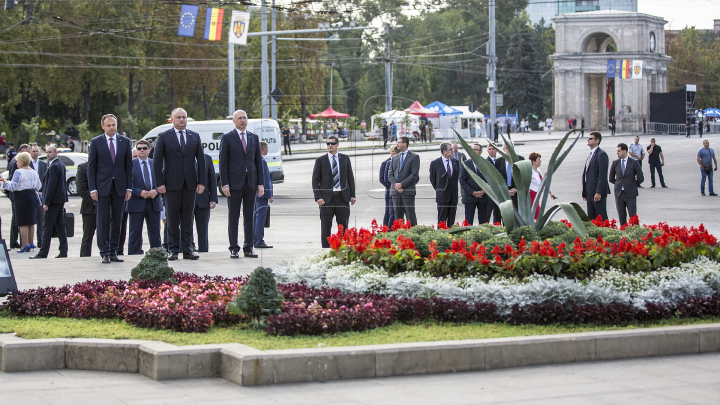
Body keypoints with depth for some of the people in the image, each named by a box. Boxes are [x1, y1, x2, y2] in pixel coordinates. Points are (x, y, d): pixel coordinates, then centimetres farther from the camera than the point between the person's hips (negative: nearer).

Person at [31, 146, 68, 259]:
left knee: (47, 226, -6)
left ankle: (43, 253, -5)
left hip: (53, 201, -10)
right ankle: (63, 252, 10)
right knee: (60, 226, 10)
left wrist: (46, 202, -19)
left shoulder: (54, 166, -17)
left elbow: (51, 185, -21)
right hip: (60, 200, 10)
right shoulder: (61, 164, 15)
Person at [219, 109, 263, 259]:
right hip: (234, 182, -3)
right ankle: (234, 249, 4)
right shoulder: (227, 138, 1)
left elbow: (258, 161, 13)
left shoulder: (254, 138, 13)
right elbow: (223, 162, -2)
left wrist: (260, 183, 5)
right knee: (233, 217, 0)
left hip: (251, 182, 4)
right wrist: (225, 184, -10)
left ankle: (248, 248, 10)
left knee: (249, 217, 5)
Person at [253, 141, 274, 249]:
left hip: (255, 194, 10)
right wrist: (269, 196, -14)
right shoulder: (262, 161, -16)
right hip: (262, 195, -10)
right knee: (260, 217, -8)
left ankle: (254, 240, 19)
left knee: (256, 217, 14)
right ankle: (259, 241, -7)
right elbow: (265, 180, -17)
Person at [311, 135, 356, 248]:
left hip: (343, 196, 2)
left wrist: (352, 195, 4)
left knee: (343, 226, 4)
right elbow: (315, 180, 2)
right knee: (325, 227, 1)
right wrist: (318, 197, -9)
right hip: (327, 197, -2)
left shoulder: (345, 158, 10)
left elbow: (350, 177, 12)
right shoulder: (320, 160, 3)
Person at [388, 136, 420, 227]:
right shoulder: (395, 157, 16)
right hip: (395, 192, 5)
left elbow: (414, 175, -8)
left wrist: (401, 185, -14)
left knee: (410, 218, -5)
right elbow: (390, 175, 11)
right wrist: (396, 186, -7)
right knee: (398, 217, 6)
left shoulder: (414, 157, 0)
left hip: (408, 192, -5)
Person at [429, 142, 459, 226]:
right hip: (442, 196, -4)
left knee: (452, 220, 7)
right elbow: (432, 179, 5)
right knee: (442, 220, -3)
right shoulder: (435, 163, -5)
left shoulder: (456, 162, 7)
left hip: (453, 196, 4)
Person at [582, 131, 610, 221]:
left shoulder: (602, 155, -11)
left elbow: (603, 175, -18)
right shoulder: (591, 154, 18)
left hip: (598, 192, -9)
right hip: (590, 193, 9)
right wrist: (585, 193, 18)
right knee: (591, 218, 10)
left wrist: (598, 192, -23)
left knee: (602, 218, -7)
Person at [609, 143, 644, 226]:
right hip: (619, 193, 3)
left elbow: (640, 178, 0)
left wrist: (633, 186, 4)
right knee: (621, 217, 5)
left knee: (633, 217, -3)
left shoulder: (634, 163, -2)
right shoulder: (615, 163, 6)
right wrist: (619, 185, 10)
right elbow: (611, 178, 16)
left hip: (630, 194, -3)